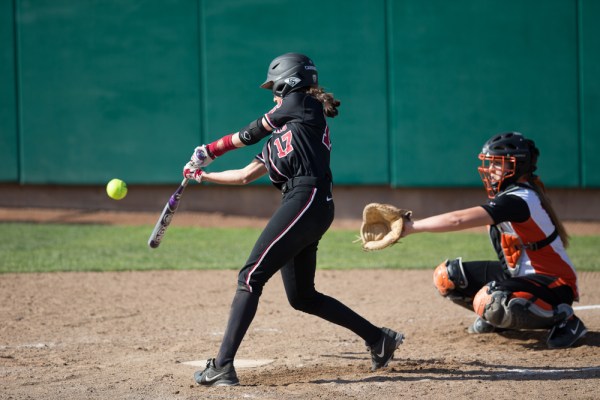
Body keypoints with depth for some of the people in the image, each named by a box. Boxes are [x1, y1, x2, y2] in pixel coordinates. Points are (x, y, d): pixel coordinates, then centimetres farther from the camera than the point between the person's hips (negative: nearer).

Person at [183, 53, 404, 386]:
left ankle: (223, 367, -19)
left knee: (251, 277, -14)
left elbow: (254, 131, 8)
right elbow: (247, 175, 26)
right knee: (302, 296, 14)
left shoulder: (304, 106, 4)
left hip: (307, 201, -10)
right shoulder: (280, 134, 27)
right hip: (312, 209, 10)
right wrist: (203, 175, 26)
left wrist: (213, 149, 19)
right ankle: (379, 339, 20)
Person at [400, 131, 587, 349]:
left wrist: (411, 227, -31)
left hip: (552, 282, -9)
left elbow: (458, 220, -33)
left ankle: (562, 317, -14)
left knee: (490, 301, -38)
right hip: (518, 274, 9)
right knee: (447, 276, 1)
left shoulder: (518, 200, -26)